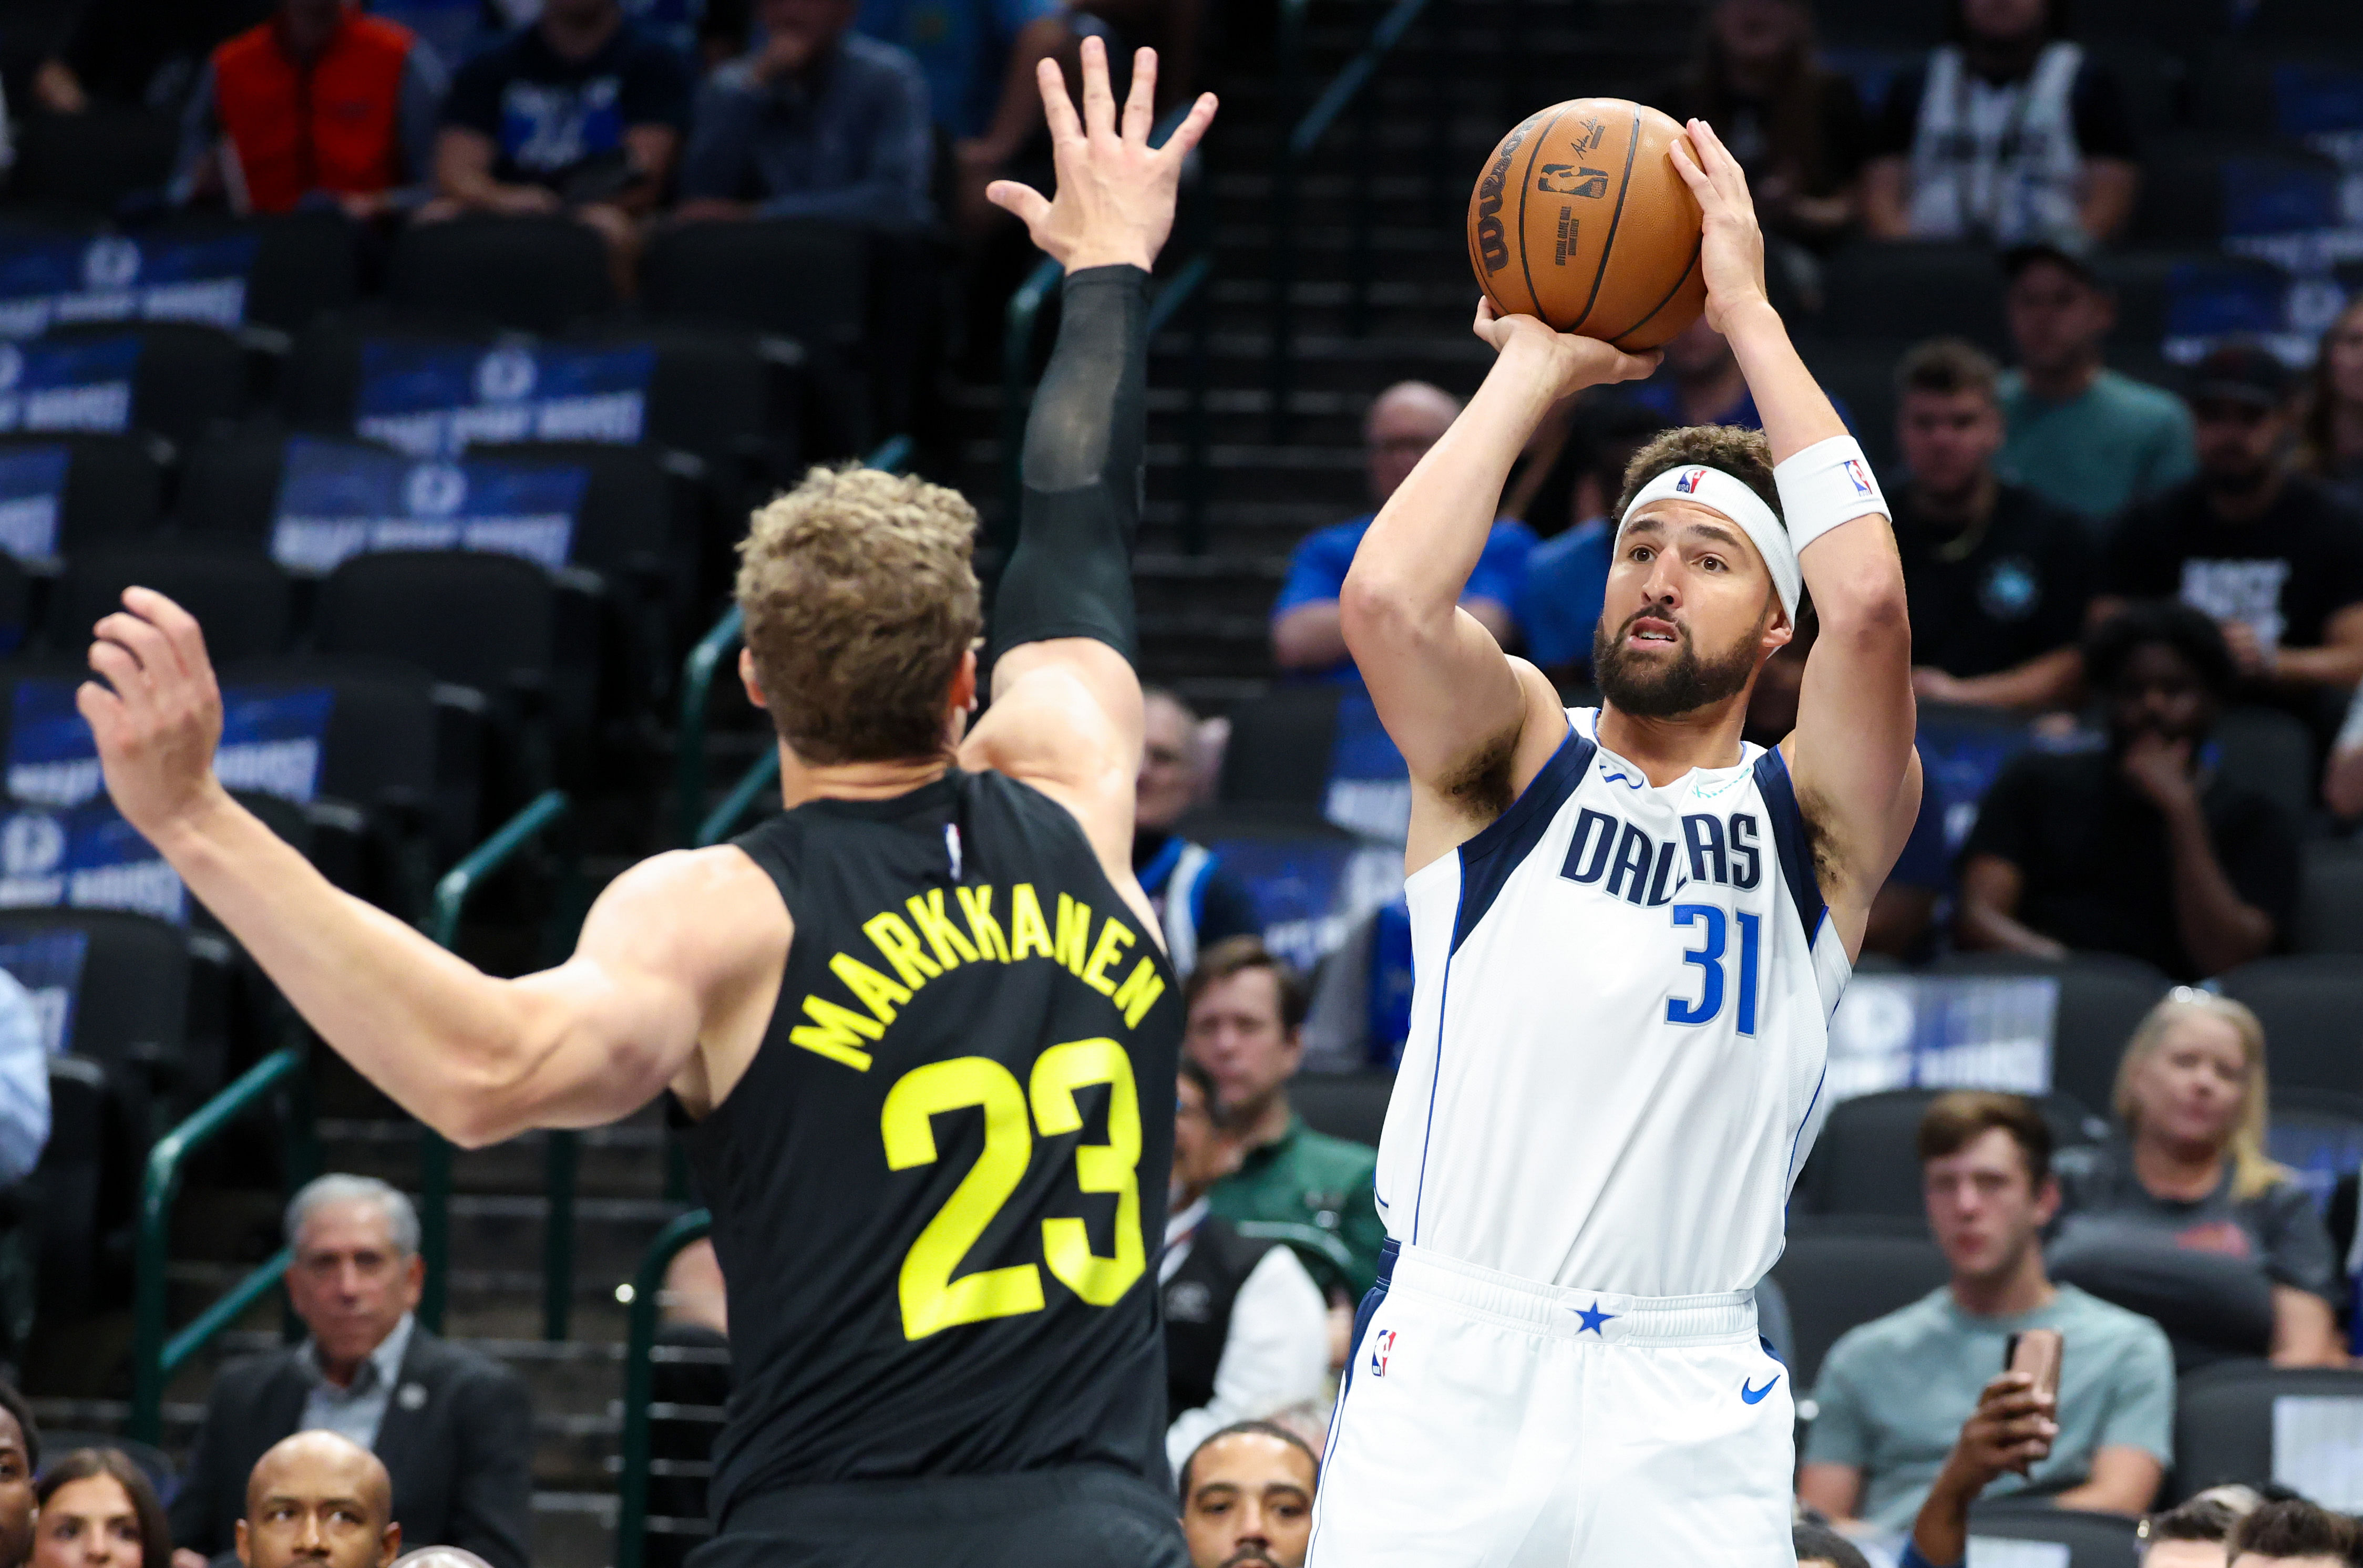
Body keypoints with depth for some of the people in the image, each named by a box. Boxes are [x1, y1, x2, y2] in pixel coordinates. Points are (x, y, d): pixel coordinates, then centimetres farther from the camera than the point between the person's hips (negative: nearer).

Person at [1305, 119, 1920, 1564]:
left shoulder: (1814, 822, 8)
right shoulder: (1516, 753, 10)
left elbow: (1866, 601, -11)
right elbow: (1389, 599, -11)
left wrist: (1748, 311, -4)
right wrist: (1538, 364, -1)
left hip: (1688, 1406, 0)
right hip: (1449, 1367, 0)